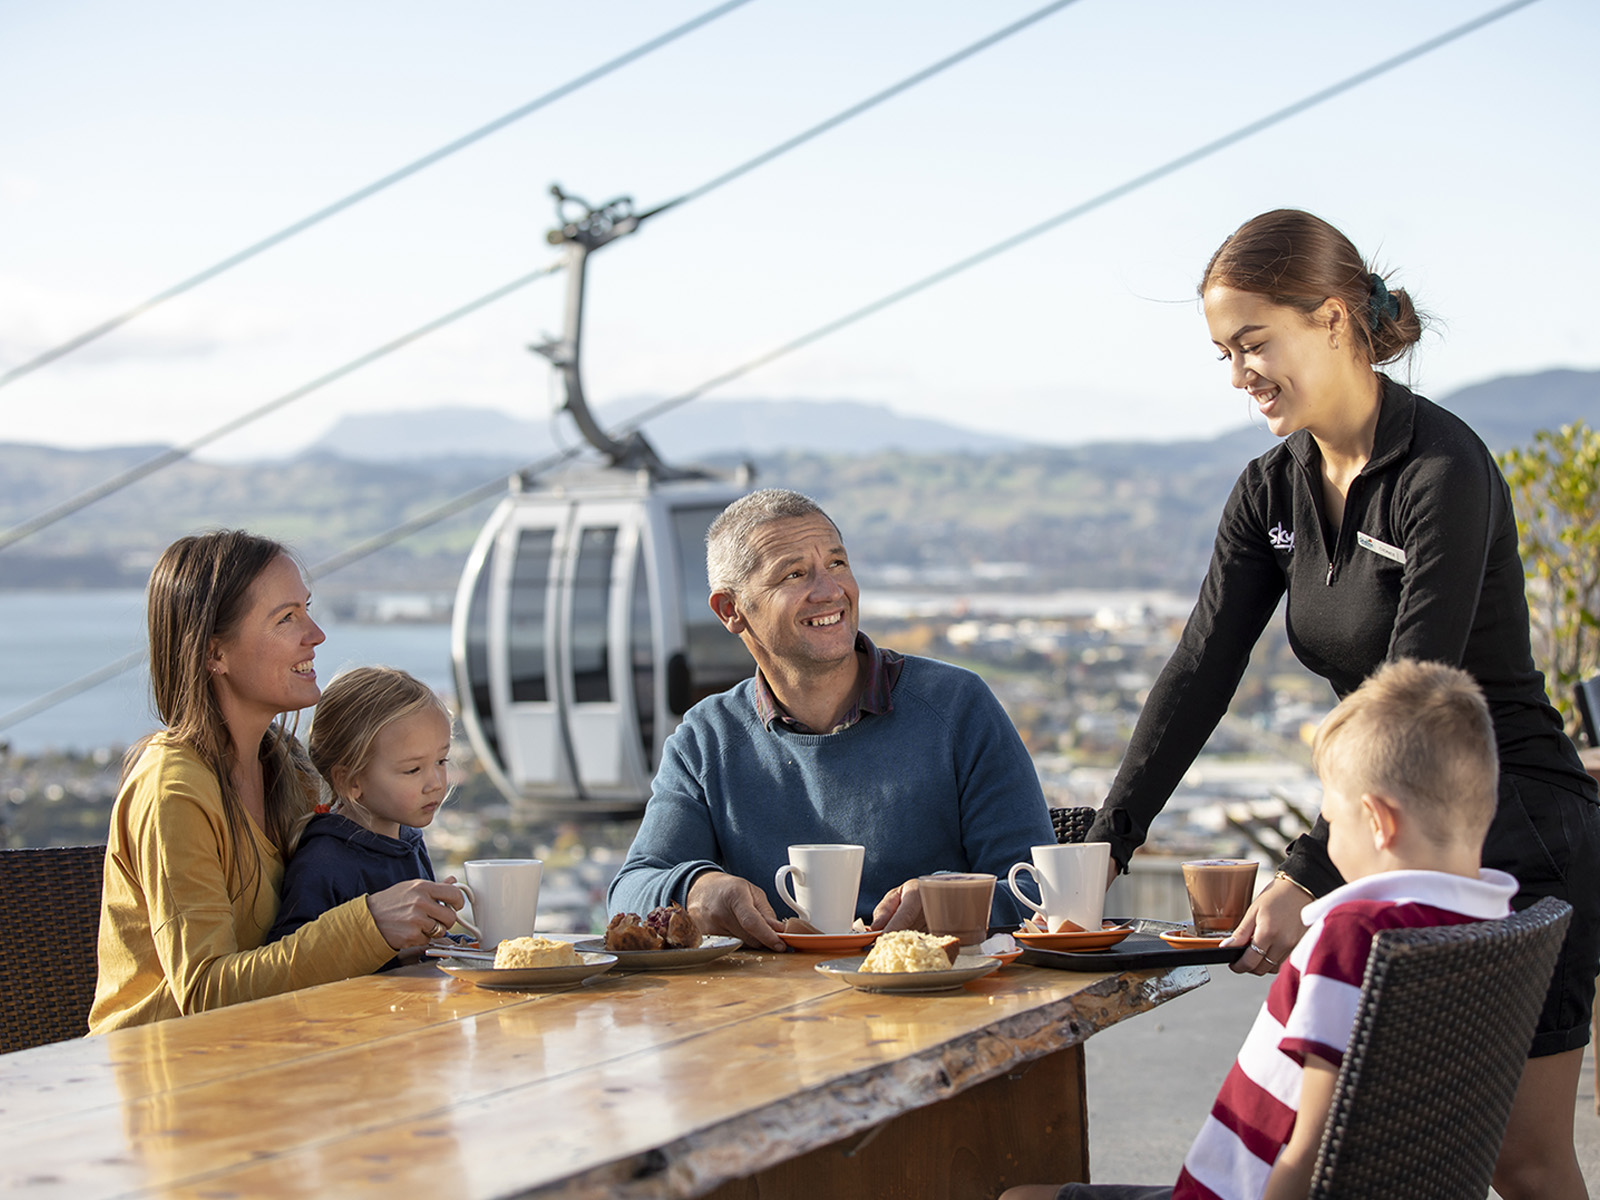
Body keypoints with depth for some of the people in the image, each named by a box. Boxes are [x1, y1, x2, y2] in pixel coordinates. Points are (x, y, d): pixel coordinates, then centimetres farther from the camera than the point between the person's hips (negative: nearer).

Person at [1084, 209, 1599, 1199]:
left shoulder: (1445, 470, -20)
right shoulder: (1273, 492, 4)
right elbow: (1200, 674, -1)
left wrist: (1311, 877, -28)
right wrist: (1106, 844, -10)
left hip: (1519, 841, -7)